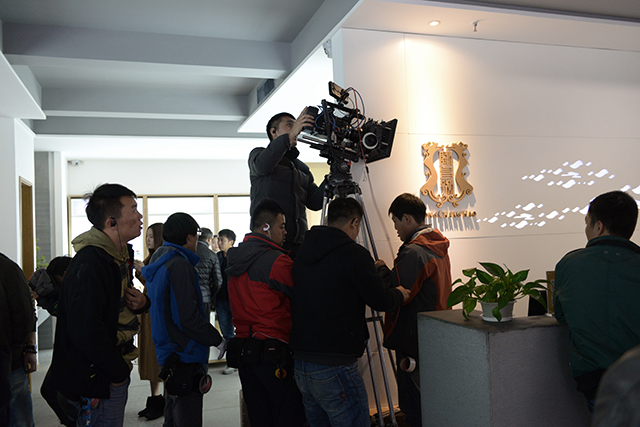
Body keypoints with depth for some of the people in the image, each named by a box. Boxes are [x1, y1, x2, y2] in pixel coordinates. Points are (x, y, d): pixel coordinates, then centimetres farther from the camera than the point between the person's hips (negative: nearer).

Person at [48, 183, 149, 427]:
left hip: (117, 370, 10)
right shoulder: (89, 264, -24)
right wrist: (118, 371, -20)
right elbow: (86, 330, -30)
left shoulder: (121, 254, 8)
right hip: (98, 379, -10)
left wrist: (141, 303, -1)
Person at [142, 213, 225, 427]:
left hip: (168, 352, 10)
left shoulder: (159, 261, 12)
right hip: (185, 356, -10)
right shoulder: (179, 265, -19)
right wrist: (217, 339, -12)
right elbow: (188, 317, -23)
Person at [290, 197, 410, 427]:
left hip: (300, 365, 8)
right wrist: (399, 294, 13)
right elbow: (381, 301, -9)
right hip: (334, 368, -8)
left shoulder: (302, 254, 9)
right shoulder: (353, 253, -13)